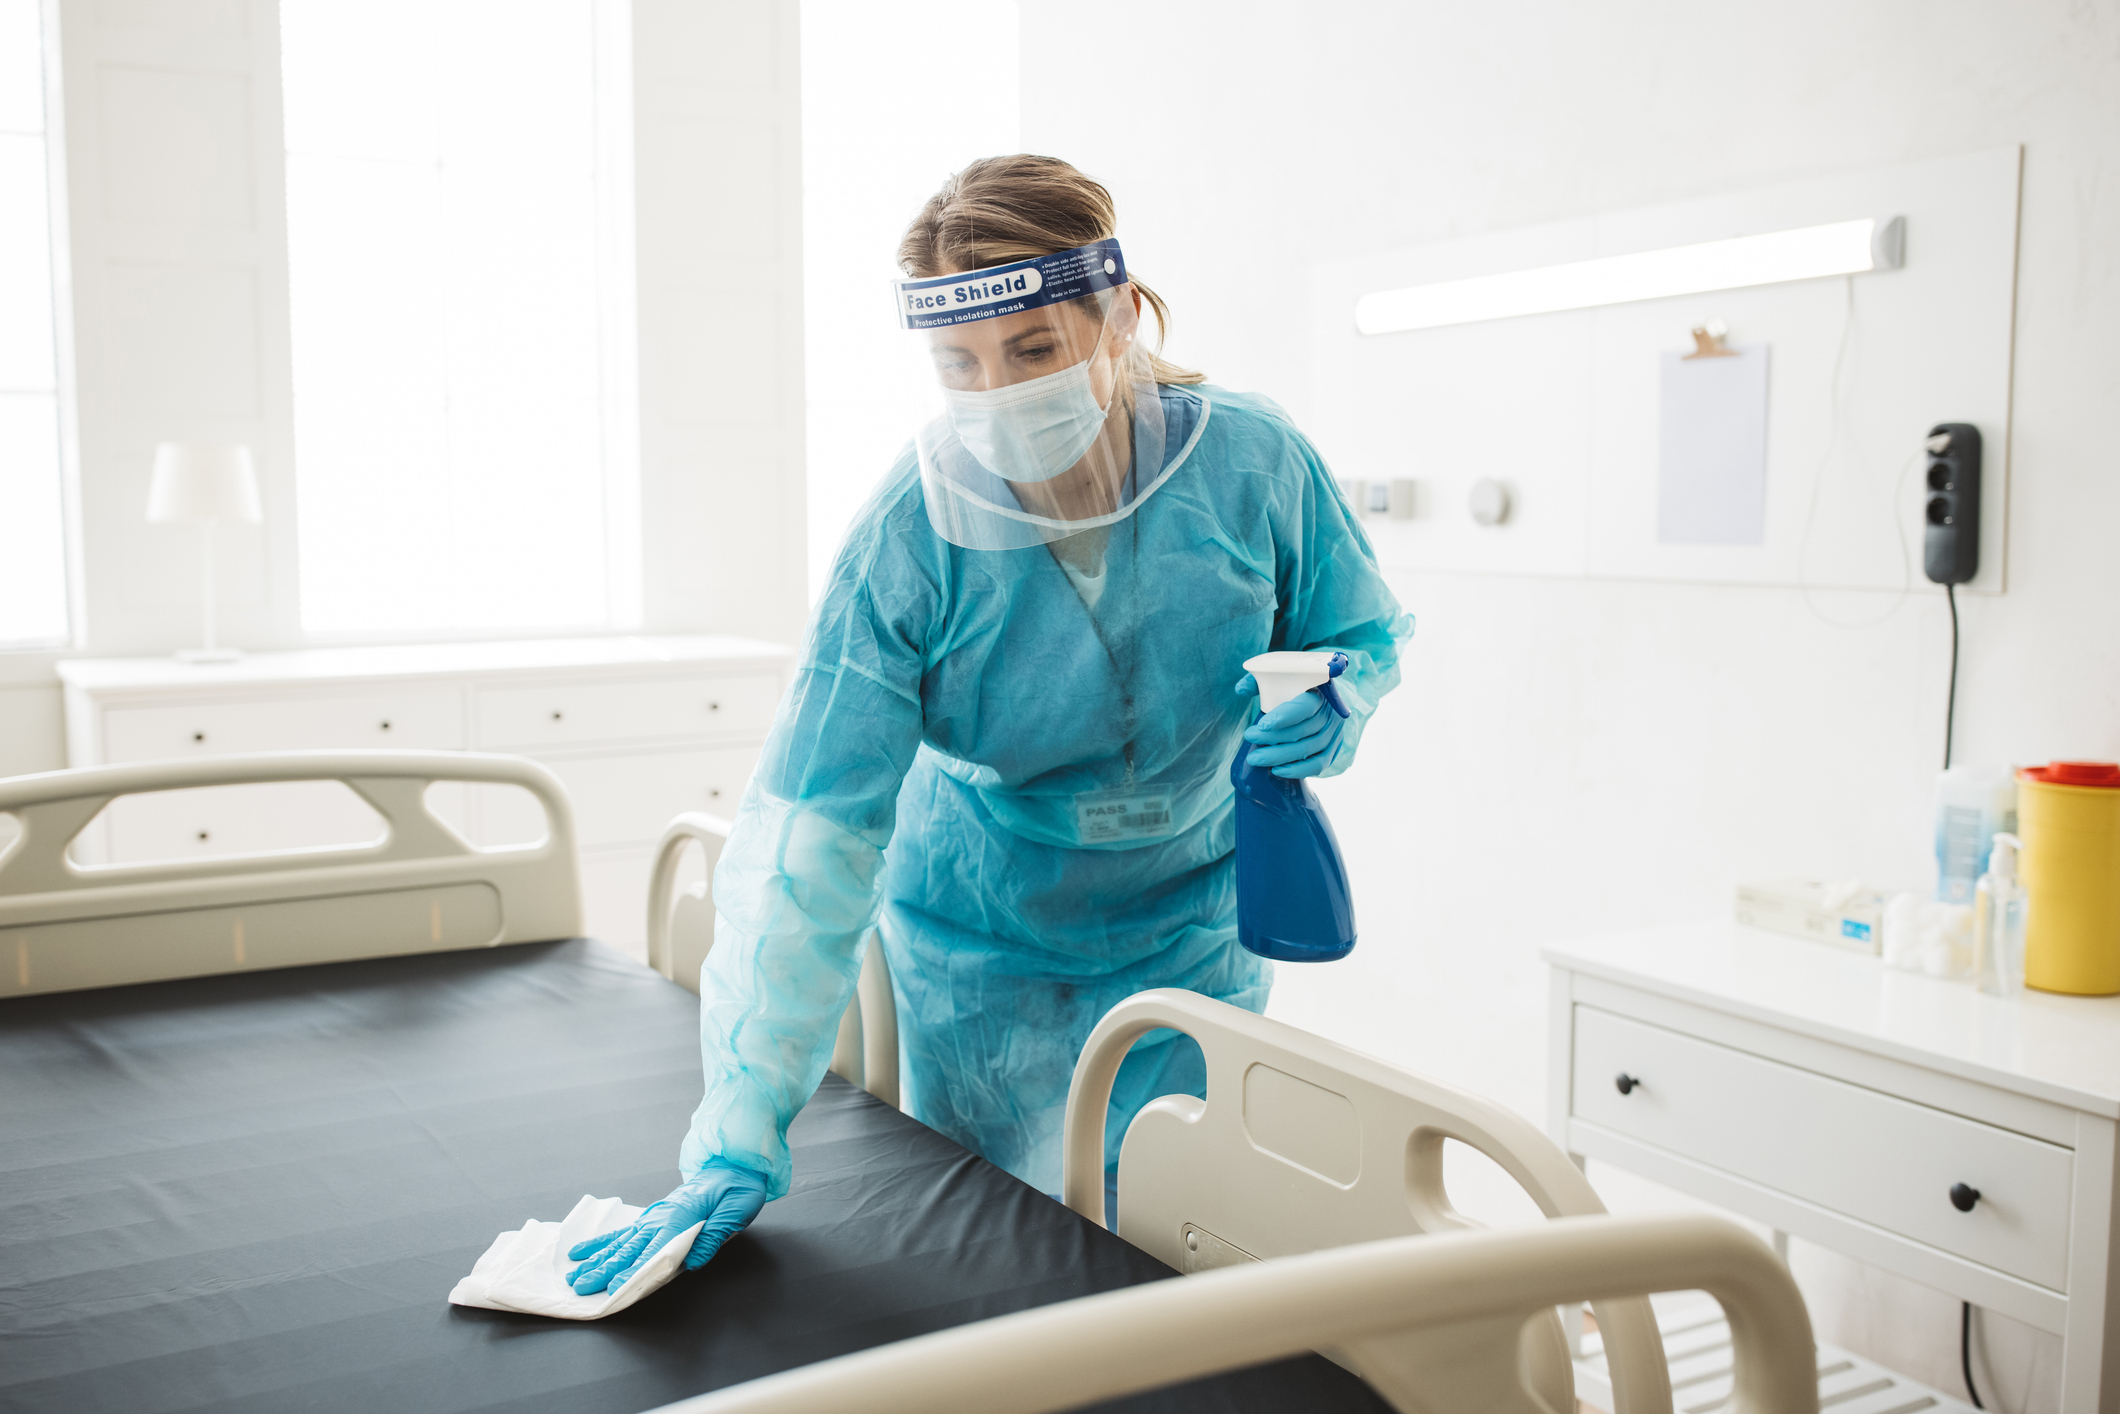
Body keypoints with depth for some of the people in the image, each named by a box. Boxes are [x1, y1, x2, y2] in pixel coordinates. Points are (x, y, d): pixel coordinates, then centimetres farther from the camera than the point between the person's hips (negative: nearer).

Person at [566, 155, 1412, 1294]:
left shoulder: (1253, 463, -20)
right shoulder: (906, 542, -25)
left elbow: (1363, 633, 1)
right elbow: (809, 842, -27)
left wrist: (1333, 709, -24)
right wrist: (742, 1140, -31)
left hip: (1192, 932, 1)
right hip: (981, 951, -1)